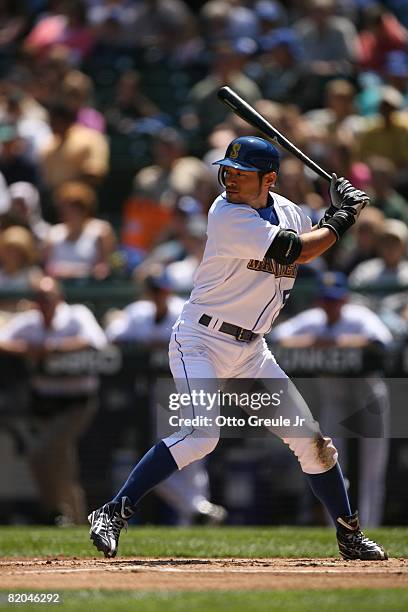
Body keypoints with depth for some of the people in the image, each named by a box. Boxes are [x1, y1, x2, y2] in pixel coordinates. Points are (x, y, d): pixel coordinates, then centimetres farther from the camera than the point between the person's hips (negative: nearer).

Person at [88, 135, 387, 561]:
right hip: (202, 342, -7)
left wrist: (337, 211, 4)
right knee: (202, 434, -27)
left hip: (251, 350, 7)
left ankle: (349, 535, 23)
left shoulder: (287, 211, 4)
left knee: (310, 438, 9)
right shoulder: (227, 215, -19)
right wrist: (341, 220, -10)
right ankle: (113, 513, -23)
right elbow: (295, 251, -23)